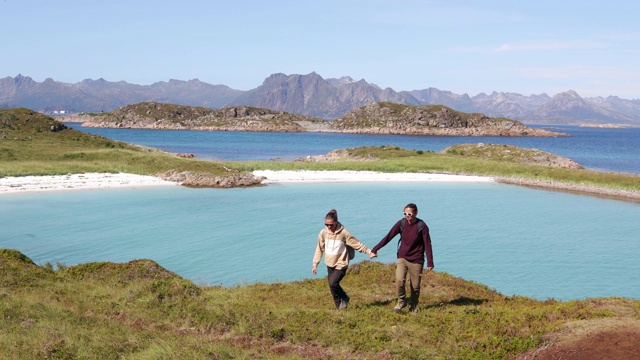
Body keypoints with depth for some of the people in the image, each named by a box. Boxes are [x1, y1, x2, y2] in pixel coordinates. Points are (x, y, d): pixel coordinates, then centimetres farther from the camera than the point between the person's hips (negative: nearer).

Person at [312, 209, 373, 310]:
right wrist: (315, 264, 7)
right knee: (332, 285, 7)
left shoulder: (343, 232, -13)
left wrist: (369, 252, -7)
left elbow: (356, 244, -6)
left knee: (333, 283, -19)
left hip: (341, 264, -5)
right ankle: (340, 305, 26)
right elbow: (319, 249, 6)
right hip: (330, 264, 5)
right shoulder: (323, 232, -2)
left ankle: (344, 299, 7)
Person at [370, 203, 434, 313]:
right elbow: (388, 237, -2)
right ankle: (401, 301, 5)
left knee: (415, 286, 4)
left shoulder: (422, 226, -10)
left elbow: (427, 245, -7)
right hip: (402, 258, 2)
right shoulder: (401, 223, -3)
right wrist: (375, 249, -5)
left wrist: (430, 263, -10)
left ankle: (413, 306, 27)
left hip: (416, 260, -2)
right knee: (399, 280, -18)